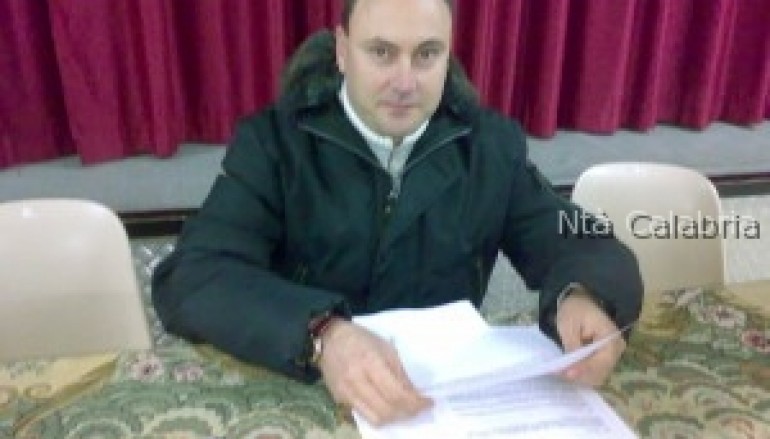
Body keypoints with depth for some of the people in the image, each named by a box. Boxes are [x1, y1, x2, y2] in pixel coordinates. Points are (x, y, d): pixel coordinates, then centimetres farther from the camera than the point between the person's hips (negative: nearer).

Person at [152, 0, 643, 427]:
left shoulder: (492, 143, 2)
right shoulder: (273, 141, -7)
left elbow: (584, 245, 1)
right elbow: (190, 279, -18)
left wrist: (582, 298, -23)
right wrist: (323, 334, -35)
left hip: (450, 393, 4)